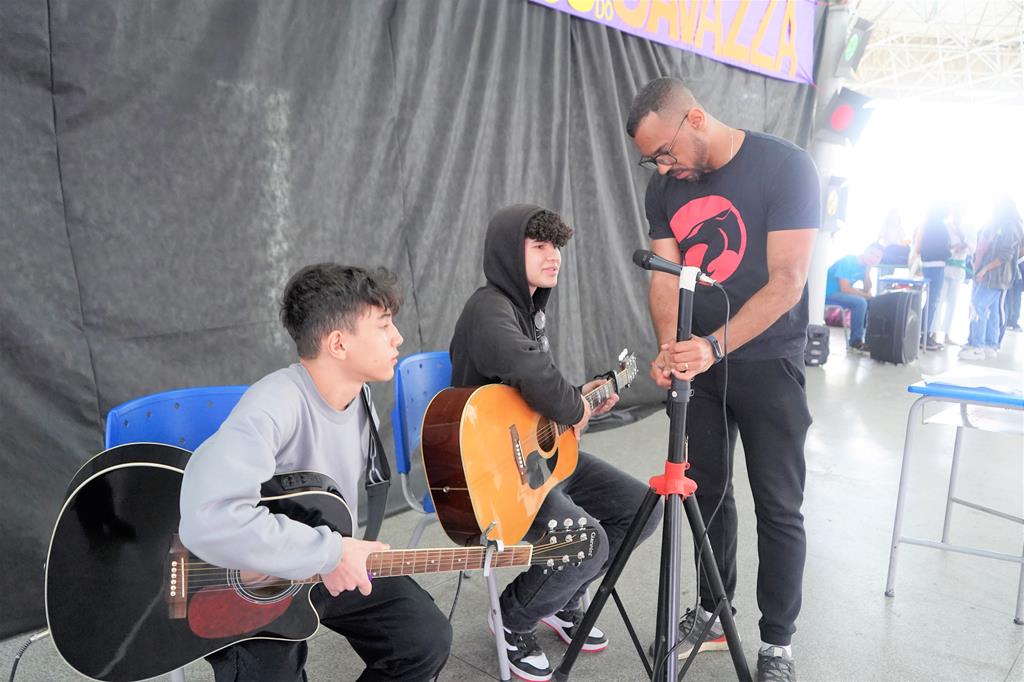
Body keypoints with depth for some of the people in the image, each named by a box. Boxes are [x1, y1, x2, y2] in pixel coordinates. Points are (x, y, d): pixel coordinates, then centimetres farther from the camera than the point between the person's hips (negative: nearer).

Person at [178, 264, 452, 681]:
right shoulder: (277, 403, -32)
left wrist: (349, 554, -3)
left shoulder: (359, 395, -4)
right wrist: (331, 553, -35)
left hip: (335, 568, 6)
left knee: (428, 640, -2)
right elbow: (209, 522, -46)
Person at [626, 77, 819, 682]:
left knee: (778, 508, 2)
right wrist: (670, 349, -21)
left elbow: (786, 282, -21)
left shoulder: (785, 167, -15)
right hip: (700, 360, 5)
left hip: (767, 363, -4)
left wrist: (714, 347, -31)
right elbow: (665, 277, -3)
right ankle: (712, 611, 31)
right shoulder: (666, 188, 1)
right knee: (708, 492, 14)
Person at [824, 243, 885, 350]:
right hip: (829, 294, -9)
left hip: (843, 292, 9)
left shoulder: (864, 265, 5)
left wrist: (868, 270, -10)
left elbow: (867, 290, 1)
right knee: (860, 302, -28)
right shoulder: (848, 261, -19)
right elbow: (845, 289, -25)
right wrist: (865, 295, -12)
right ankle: (856, 341, -17)